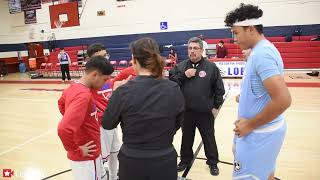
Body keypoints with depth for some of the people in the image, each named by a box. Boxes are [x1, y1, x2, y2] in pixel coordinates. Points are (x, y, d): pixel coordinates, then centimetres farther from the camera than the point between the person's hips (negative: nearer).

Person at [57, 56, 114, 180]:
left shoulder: (73, 87, 0)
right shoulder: (84, 96, -28)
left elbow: (61, 103, 21)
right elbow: (64, 129, -37)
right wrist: (77, 151, -21)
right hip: (86, 158, -8)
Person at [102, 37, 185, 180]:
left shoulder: (123, 91, -19)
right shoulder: (174, 89, -12)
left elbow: (107, 124, -4)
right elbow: (177, 124, 2)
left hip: (132, 162, -1)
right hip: (165, 162, 2)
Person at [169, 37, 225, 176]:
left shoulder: (211, 67, -5)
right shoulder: (180, 66, 2)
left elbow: (219, 89, -1)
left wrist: (216, 106, -1)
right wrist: (184, 75, -14)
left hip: (205, 112, -2)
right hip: (186, 111, 3)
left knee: (209, 138, 13)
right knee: (186, 138, 18)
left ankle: (213, 162, 33)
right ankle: (185, 160, 38)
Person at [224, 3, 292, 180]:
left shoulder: (261, 54, -22)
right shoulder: (261, 50, 9)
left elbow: (283, 99, -29)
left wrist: (250, 125, -20)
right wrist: (245, 97, 7)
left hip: (259, 133, -9)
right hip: (264, 130, 10)